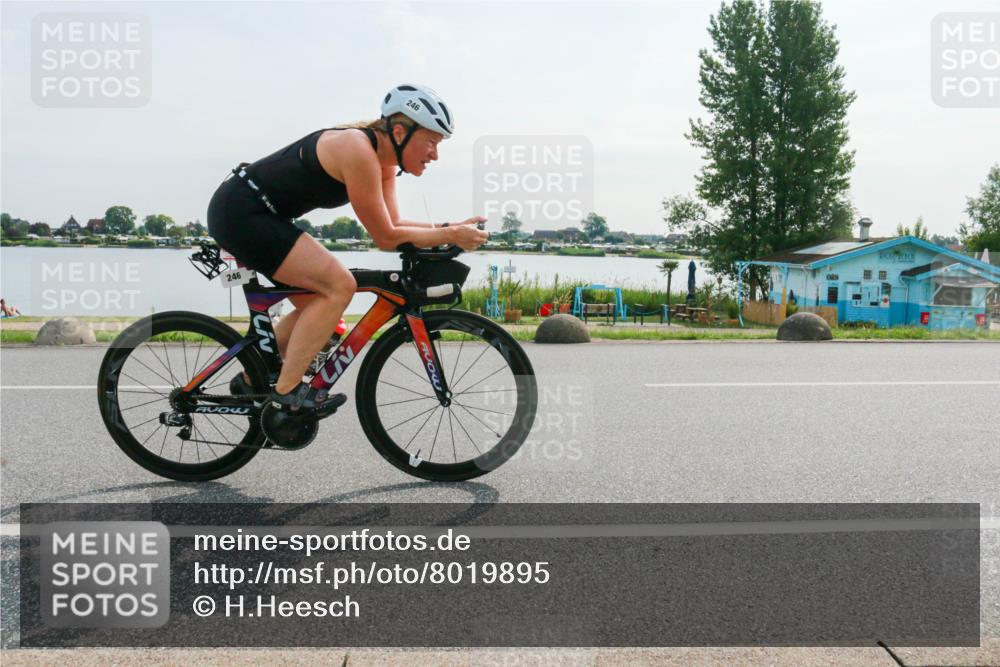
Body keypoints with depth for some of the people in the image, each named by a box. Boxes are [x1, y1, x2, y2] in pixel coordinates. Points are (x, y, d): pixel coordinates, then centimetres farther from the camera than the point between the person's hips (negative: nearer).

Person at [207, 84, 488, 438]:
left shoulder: (383, 158, 5)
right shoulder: (358, 151, -23)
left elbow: (393, 224, 6)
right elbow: (386, 238, -19)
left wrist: (450, 227, -3)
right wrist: (450, 236, -15)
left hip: (252, 215, 10)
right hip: (240, 212, -10)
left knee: (318, 303, 13)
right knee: (338, 286, -16)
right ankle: (287, 394, -10)